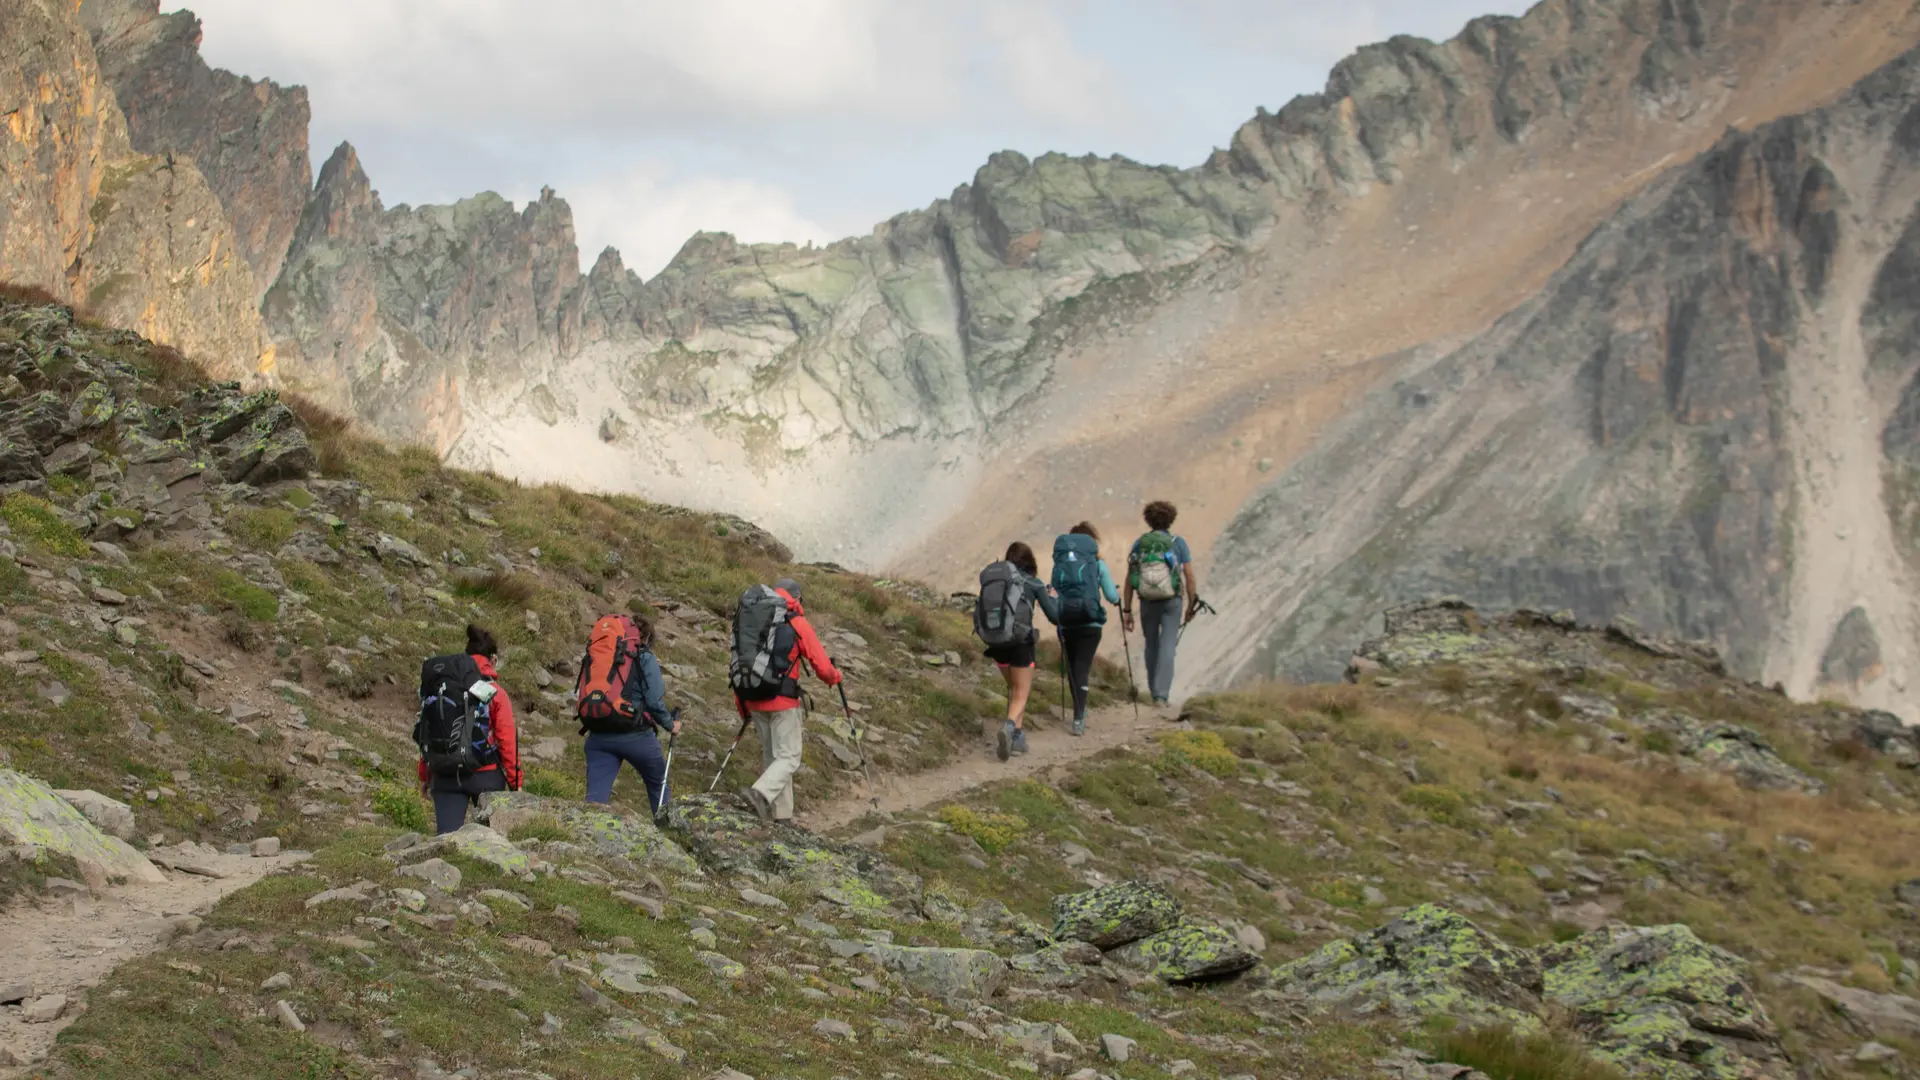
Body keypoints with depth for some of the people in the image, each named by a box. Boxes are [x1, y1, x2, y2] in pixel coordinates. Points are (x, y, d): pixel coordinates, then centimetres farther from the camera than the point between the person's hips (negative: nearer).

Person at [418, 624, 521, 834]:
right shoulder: (496, 693, -4)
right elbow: (507, 740, -7)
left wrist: (424, 776, 16)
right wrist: (515, 783, -1)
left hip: (445, 777, 2)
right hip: (485, 775, -2)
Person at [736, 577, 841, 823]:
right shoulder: (799, 624, -4)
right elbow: (822, 666, -5)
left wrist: (741, 703, 20)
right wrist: (834, 677, 18)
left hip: (754, 700, 6)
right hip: (783, 701, -6)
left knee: (770, 756, 15)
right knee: (788, 757, -1)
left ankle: (780, 815, 15)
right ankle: (760, 793, -26)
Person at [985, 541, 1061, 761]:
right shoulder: (1034, 584, -2)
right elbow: (1055, 617, 0)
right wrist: (1053, 597, 19)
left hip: (997, 642, 4)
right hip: (1021, 643, -4)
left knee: (1013, 688, 25)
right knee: (1021, 695, 3)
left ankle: (1019, 735, 17)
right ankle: (1009, 728, -25)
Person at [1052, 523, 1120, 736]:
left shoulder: (1059, 564, 7)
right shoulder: (1098, 563, 1)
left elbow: (1054, 591, 6)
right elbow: (1112, 596, 1)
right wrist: (1118, 598, 23)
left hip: (1066, 622, 2)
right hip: (1090, 623, -2)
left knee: (1072, 667, 17)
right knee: (1082, 667, -2)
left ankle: (1080, 712, 30)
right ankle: (1078, 719, -13)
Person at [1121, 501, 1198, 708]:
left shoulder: (1139, 544, 0)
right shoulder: (1178, 543, -5)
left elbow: (1129, 579, -3)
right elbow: (1190, 577, -6)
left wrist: (1126, 610, 2)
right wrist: (1191, 606, 5)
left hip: (1148, 603, 2)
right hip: (1172, 602, -2)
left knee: (1152, 645, 21)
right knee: (1167, 648, -4)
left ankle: (1155, 691, 29)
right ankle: (1162, 695, -17)